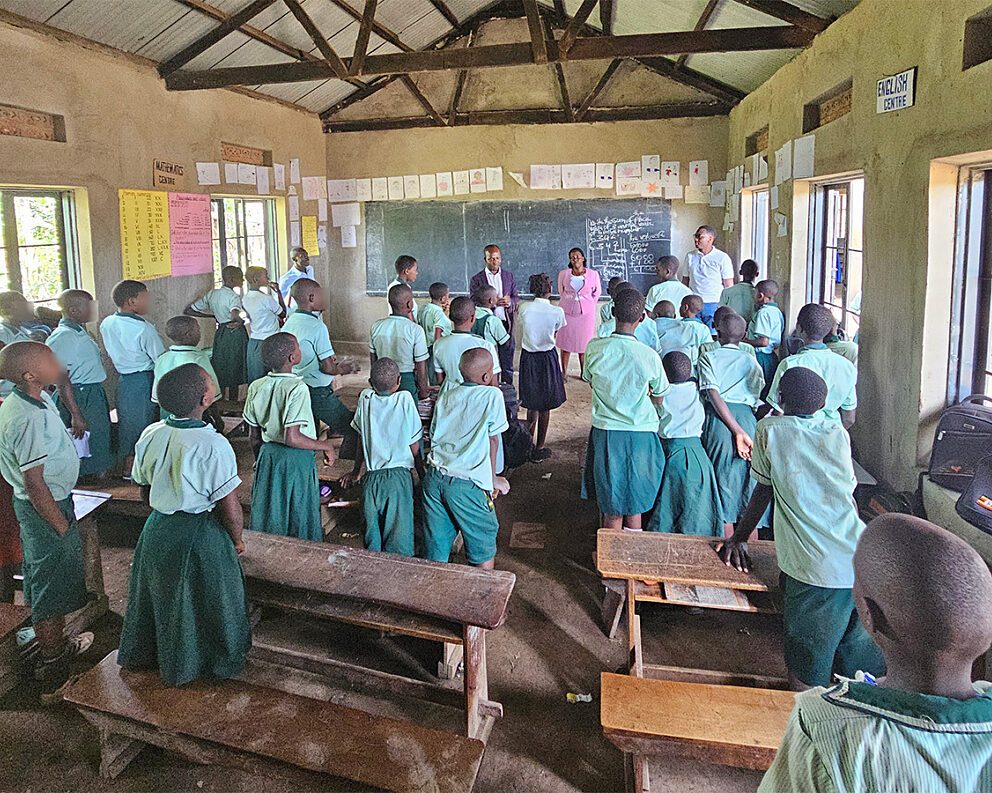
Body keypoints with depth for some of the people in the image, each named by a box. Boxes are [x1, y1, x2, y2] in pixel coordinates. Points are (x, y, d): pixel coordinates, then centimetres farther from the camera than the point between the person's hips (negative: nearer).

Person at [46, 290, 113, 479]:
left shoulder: (80, 332, 12)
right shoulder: (63, 337, -18)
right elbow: (62, 381, -21)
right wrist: (76, 416, -23)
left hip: (96, 395, 10)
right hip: (79, 398, -10)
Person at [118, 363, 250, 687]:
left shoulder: (149, 435, -7)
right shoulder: (213, 446, -25)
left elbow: (145, 491, 6)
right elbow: (229, 507, -19)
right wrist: (237, 539, -2)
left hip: (157, 530, 6)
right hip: (200, 536, -6)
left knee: (161, 596, 26)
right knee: (200, 603, 16)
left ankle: (149, 654, 47)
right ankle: (206, 661, 36)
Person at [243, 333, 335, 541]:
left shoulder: (256, 387, -2)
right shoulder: (297, 388, -22)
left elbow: (253, 437, 5)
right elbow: (292, 438, -27)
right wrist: (326, 446, -15)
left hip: (267, 455, 6)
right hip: (296, 460, -6)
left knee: (268, 515, 20)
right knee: (298, 518, 11)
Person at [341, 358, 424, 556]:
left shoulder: (365, 398, 2)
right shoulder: (405, 400, -5)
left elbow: (362, 440, 12)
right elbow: (414, 448, 0)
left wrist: (356, 471, 26)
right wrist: (423, 477, 13)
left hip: (371, 479, 2)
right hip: (399, 478, -2)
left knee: (372, 542, 13)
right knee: (398, 544, 4)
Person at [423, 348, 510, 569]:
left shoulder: (445, 397, 13)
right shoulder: (492, 395, -3)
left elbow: (433, 437, 16)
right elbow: (493, 440, 1)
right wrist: (493, 478, 13)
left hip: (434, 476, 5)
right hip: (467, 485, -5)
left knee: (436, 544, 16)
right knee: (484, 542, 15)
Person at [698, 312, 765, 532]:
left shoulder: (708, 357, 9)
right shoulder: (751, 361, 21)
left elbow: (714, 395, -6)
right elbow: (759, 397, 11)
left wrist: (738, 432, -10)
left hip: (720, 417, -2)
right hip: (749, 417, 2)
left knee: (724, 476, 1)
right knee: (750, 479, 6)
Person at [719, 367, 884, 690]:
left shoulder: (769, 430, 4)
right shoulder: (839, 435, 15)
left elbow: (763, 490, 10)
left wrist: (739, 538, 23)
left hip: (816, 571, -5)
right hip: (863, 564, 5)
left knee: (807, 678, 8)